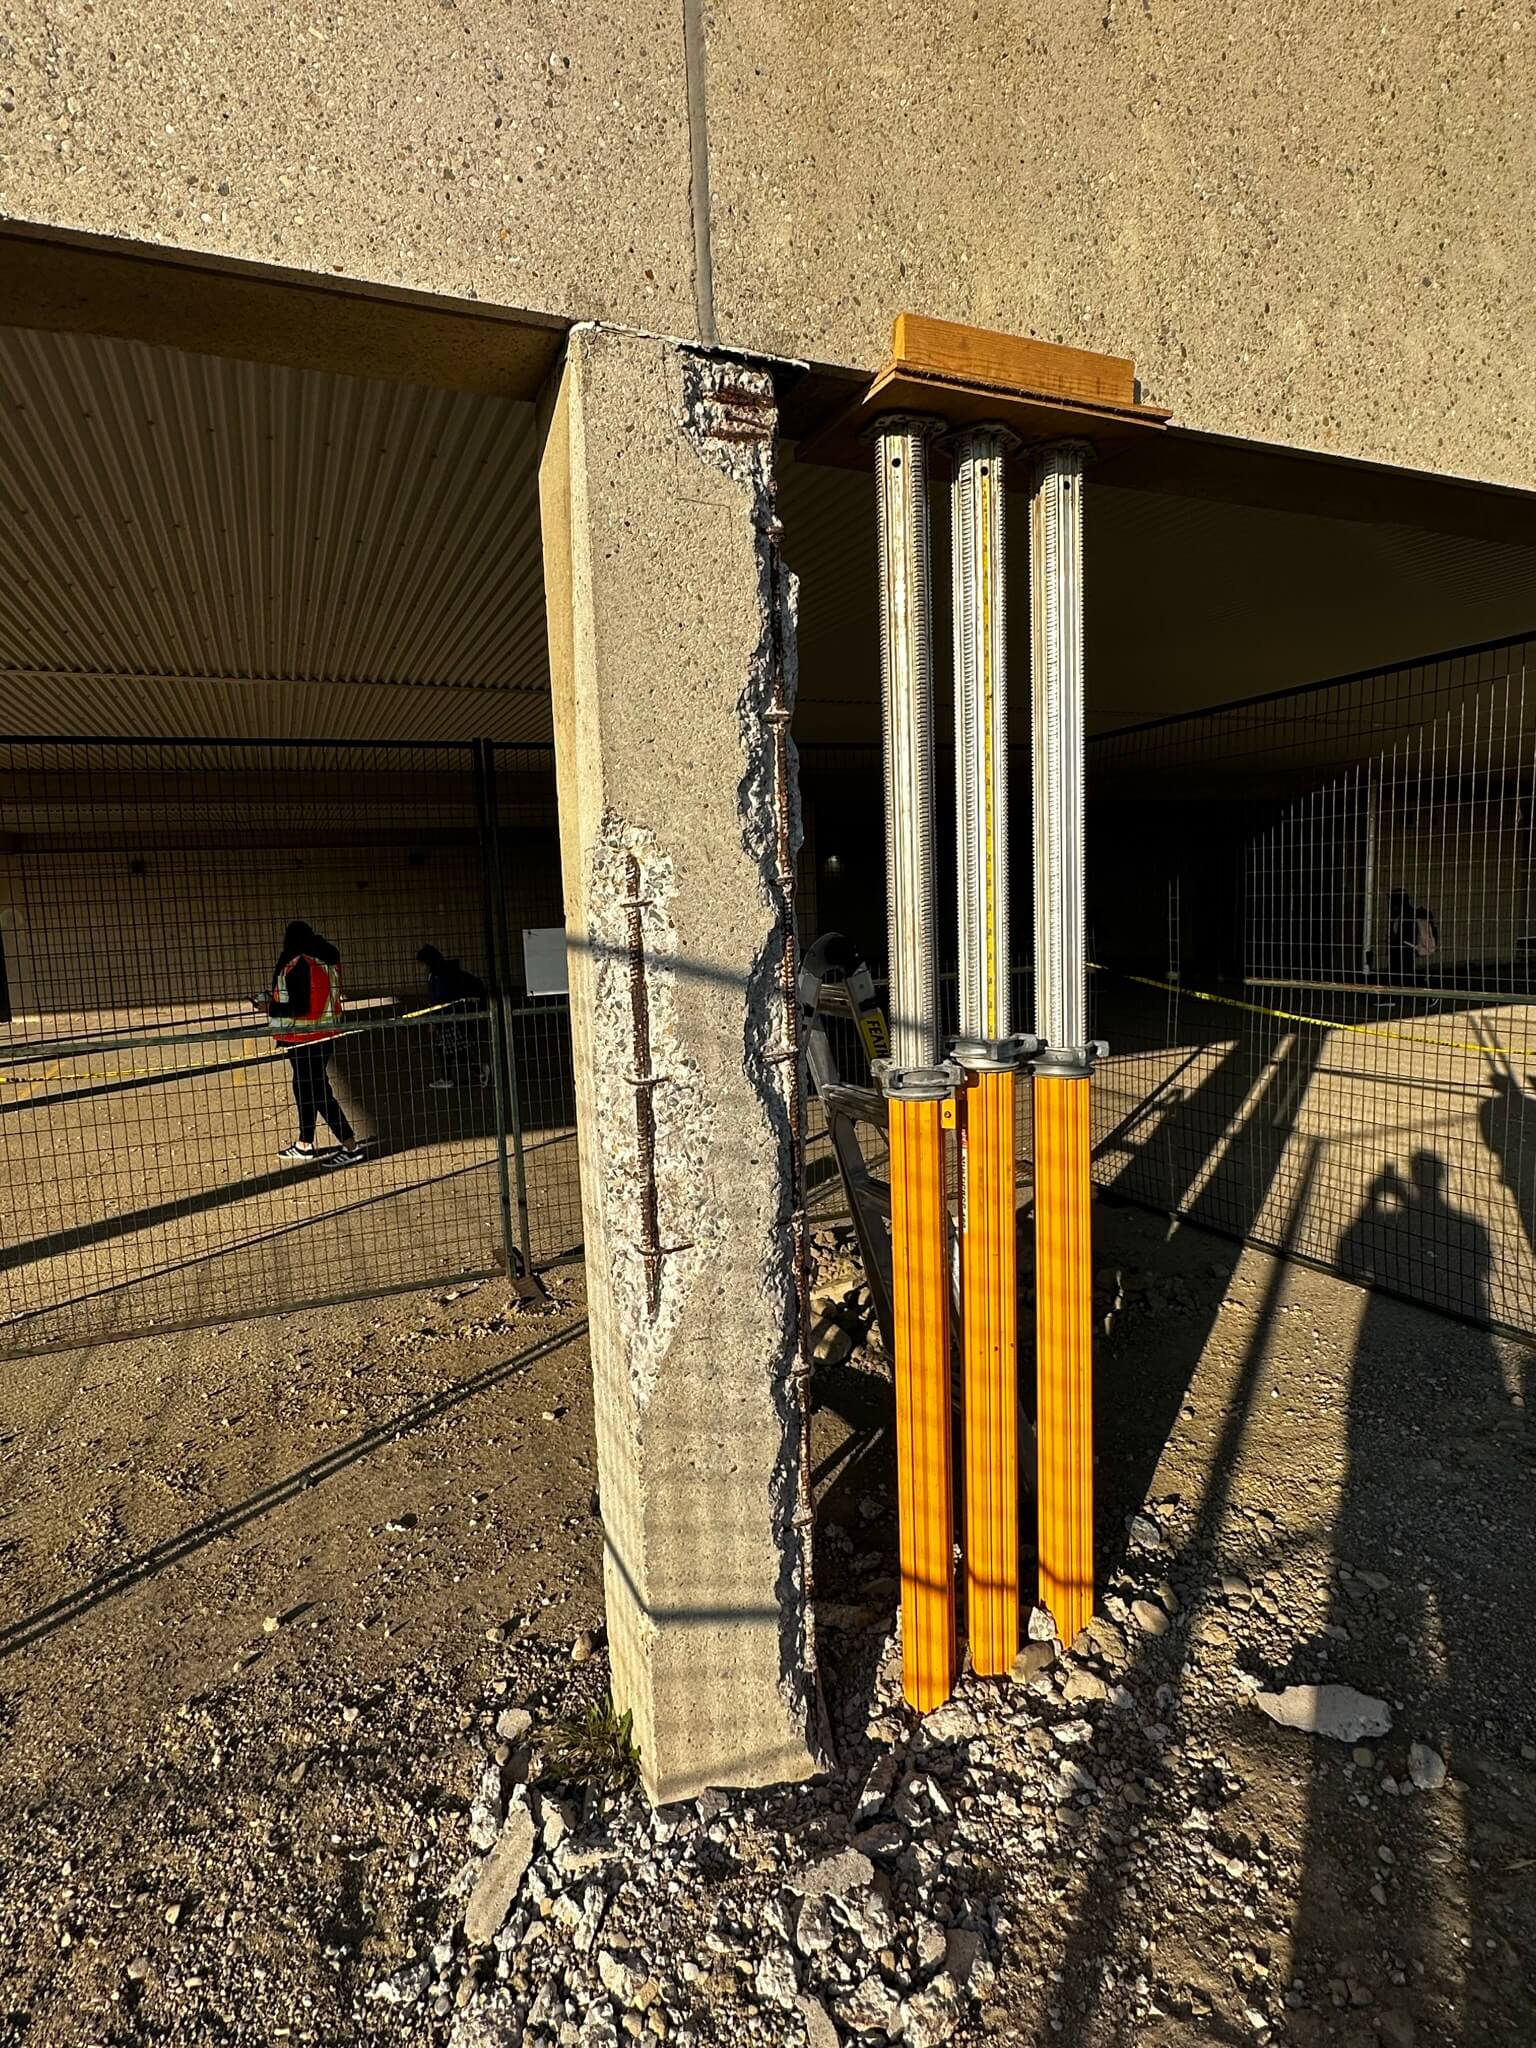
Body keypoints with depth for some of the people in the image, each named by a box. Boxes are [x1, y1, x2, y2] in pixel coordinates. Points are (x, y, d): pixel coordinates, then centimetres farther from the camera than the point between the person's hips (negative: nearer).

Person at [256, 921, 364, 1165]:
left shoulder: (297, 966, -18)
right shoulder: (326, 959, 7)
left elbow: (299, 1008, -21)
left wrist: (270, 1007, -7)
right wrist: (278, 999, 17)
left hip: (305, 1038, -9)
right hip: (325, 1033, 9)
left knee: (317, 1092, -3)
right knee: (304, 1087, 19)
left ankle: (351, 1146, -3)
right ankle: (304, 1144, 30)